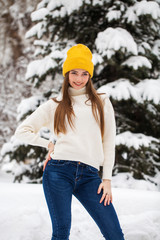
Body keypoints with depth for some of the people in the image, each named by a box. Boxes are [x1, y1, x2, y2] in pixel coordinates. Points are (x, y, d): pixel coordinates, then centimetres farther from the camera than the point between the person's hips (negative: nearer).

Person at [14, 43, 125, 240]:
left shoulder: (102, 102, 15)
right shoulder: (54, 105, 13)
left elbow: (109, 142, 11)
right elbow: (22, 131, 15)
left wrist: (107, 179, 5)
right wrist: (49, 144, 6)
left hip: (89, 175, 1)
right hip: (59, 170, -1)